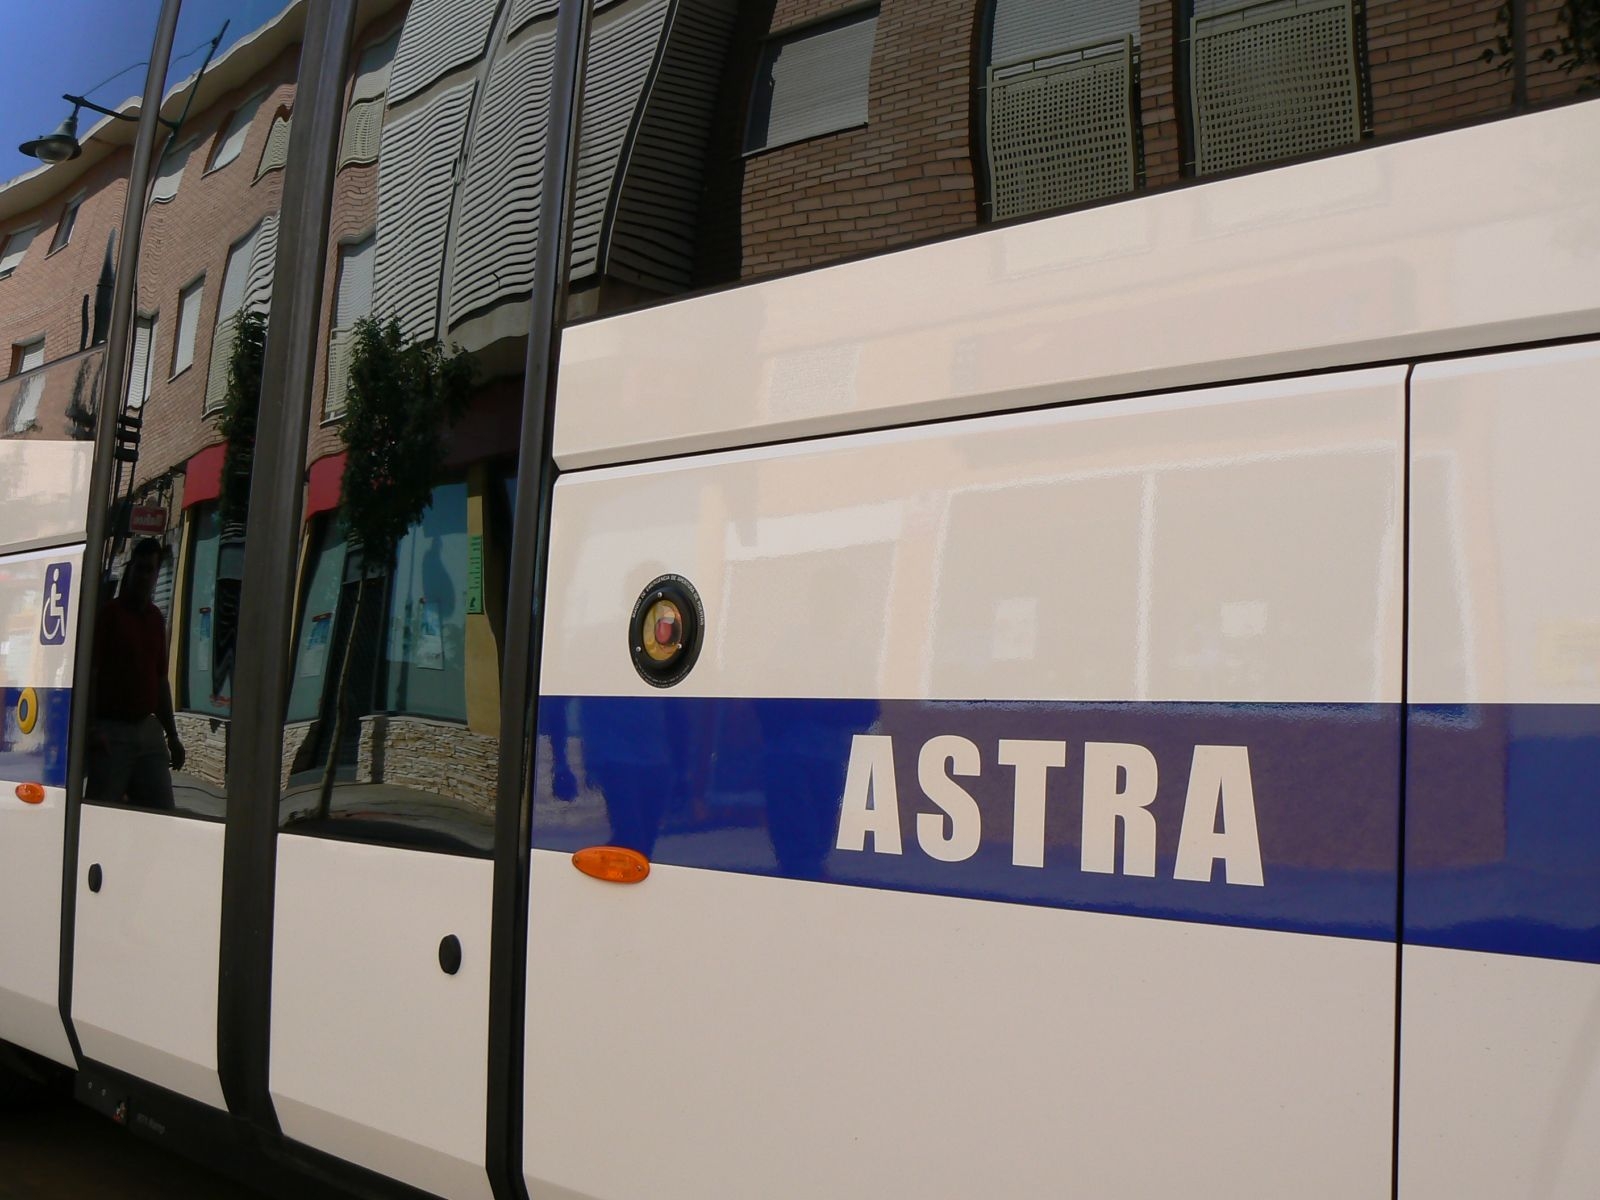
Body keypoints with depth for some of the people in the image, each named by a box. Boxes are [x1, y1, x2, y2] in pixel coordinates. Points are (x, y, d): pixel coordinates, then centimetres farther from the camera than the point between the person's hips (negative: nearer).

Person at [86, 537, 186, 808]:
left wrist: (172, 735, 17)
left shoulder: (156, 618, 15)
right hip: (111, 730, -6)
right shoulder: (109, 612, -3)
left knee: (162, 811, 3)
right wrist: (91, 728, -19)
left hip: (149, 729, 6)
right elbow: (90, 671, -9)